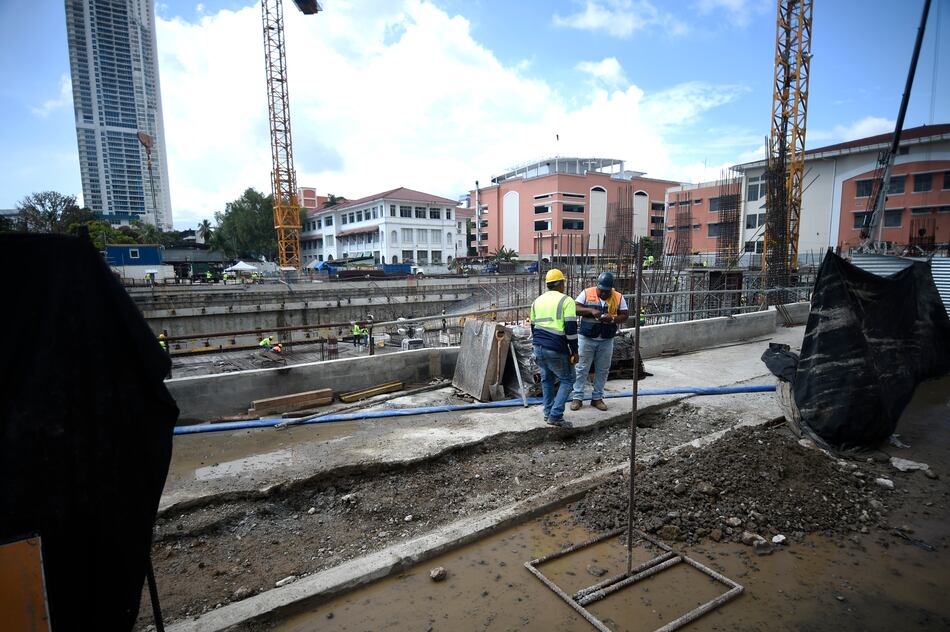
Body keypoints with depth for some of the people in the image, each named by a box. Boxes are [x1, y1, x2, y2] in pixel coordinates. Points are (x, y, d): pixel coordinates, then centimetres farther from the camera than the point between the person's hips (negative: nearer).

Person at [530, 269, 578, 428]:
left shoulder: (537, 301, 14)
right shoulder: (566, 301, -6)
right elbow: (571, 328, -13)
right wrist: (574, 352, -6)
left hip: (539, 347, 6)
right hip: (556, 349, -6)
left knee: (547, 379, 20)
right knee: (567, 380, 7)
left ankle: (548, 413, 24)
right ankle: (555, 416, 1)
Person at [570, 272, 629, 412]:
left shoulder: (618, 297, 1)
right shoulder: (586, 293, -5)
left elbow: (625, 316, 1)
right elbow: (575, 308, -10)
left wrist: (612, 319, -18)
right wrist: (591, 311, -24)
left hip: (606, 341, 2)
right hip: (587, 339, -2)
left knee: (602, 370, 10)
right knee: (582, 368, 3)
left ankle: (597, 398, 22)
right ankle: (577, 397, 11)